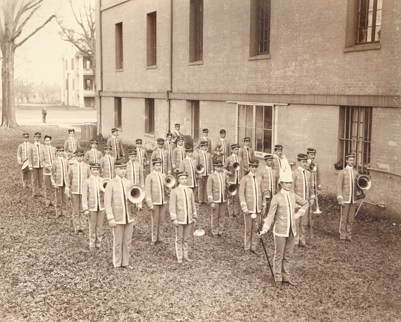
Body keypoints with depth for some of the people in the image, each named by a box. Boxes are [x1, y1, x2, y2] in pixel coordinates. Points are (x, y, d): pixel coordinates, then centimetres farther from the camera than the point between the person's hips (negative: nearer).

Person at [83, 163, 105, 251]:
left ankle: (98, 244, 20)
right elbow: (84, 196, -2)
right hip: (92, 207, -2)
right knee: (92, 226, 2)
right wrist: (85, 209, -8)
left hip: (101, 206, 2)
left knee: (100, 226, 7)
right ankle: (92, 245, 14)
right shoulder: (87, 181, 0)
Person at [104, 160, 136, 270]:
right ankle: (117, 265, 17)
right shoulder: (111, 184, -5)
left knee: (127, 242, 10)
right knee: (117, 242, 4)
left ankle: (125, 263, 22)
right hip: (118, 218, -4)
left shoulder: (129, 183, 9)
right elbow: (107, 202, -7)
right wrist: (110, 218, -13)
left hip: (129, 217, 4)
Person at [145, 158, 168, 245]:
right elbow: (147, 191, -7)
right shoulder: (150, 177, -4)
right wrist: (150, 204, -13)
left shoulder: (163, 175, 11)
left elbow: (166, 188, 18)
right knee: (155, 221, -1)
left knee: (161, 220, 9)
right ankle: (154, 239, 10)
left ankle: (160, 238, 19)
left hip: (163, 202, 5)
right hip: (155, 202, -4)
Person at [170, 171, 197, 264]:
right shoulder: (174, 191, -5)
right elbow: (172, 206, -7)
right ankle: (179, 257, 11)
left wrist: (194, 217, 13)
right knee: (179, 239, 3)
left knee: (186, 238, 11)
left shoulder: (190, 191, 8)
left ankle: (185, 256, 20)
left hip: (188, 219, 4)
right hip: (179, 219, -4)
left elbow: (193, 204, 14)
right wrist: (174, 219, -14)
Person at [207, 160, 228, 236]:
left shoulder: (224, 174, 6)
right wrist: (211, 202, -11)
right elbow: (209, 190, -6)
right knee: (215, 217, 3)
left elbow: (227, 184, 21)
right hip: (215, 200, -3)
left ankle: (220, 231, 20)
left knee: (222, 216, 9)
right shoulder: (211, 176, -4)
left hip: (224, 200, 3)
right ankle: (215, 232, 15)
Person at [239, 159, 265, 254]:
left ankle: (253, 247, 19)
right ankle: (247, 248, 15)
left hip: (258, 209, 4)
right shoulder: (245, 179, -5)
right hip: (249, 209, -4)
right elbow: (241, 193, -8)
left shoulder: (259, 179, 10)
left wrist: (263, 206, 14)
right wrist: (244, 207, -14)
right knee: (248, 229, 2)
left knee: (255, 229, 8)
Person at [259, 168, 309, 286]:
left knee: (288, 255, 12)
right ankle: (278, 278, 16)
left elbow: (305, 204, 22)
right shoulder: (276, 198, -8)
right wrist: (265, 229, -18)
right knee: (279, 255, 4)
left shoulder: (293, 196, 5)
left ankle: (286, 276, 23)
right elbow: (270, 215, -9)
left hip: (292, 231, 5)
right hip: (280, 231, -4)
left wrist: (299, 214, 10)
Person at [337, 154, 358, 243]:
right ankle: (343, 236, 12)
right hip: (345, 200, -4)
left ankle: (349, 235, 19)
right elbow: (339, 186, -6)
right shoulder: (342, 172, -3)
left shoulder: (356, 172, 9)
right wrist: (340, 200, -12)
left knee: (351, 219, 8)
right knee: (343, 219, 1)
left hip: (353, 200, 4)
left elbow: (358, 185, 18)